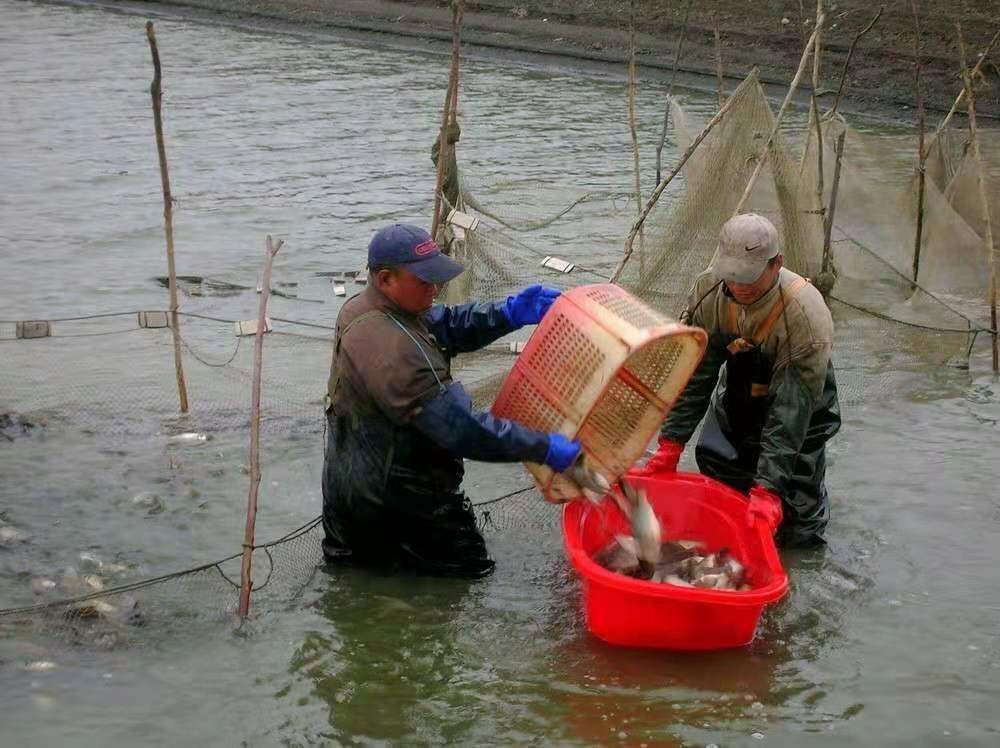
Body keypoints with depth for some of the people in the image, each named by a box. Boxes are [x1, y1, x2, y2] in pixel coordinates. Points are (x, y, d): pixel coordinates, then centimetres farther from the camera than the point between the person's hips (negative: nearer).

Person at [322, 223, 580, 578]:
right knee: (470, 563, 8)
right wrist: (543, 448, -30)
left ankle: (351, 541, 18)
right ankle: (379, 547, 6)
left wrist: (510, 314, -14)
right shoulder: (392, 349, -33)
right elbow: (458, 427, -33)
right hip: (394, 493, -9)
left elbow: (446, 325, 3)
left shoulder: (365, 307, -1)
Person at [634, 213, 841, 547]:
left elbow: (793, 410, -34)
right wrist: (668, 450, -19)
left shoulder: (807, 316, -36)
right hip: (737, 399, 4)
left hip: (800, 409, -4)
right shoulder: (710, 289, -21)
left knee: (792, 526, -7)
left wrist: (768, 489, -38)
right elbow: (694, 373, -15)